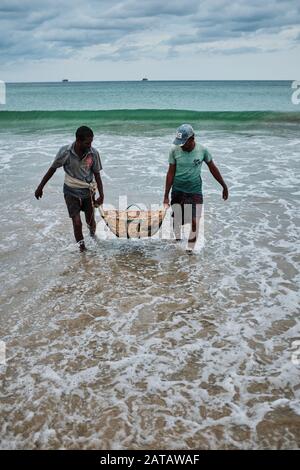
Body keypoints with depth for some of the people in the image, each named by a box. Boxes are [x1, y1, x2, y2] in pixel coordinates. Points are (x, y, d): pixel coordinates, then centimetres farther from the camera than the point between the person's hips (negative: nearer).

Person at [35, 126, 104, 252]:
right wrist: (40, 187, 1)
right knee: (77, 223, -9)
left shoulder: (94, 153, -16)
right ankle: (82, 248, 10)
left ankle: (93, 235, 44)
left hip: (88, 192, 2)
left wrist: (101, 195, -12)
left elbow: (97, 175, -5)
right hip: (71, 192, -1)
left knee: (90, 221, 10)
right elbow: (52, 169, -6)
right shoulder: (65, 152, -19)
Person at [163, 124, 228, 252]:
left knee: (195, 222, -7)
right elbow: (171, 173, -5)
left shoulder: (202, 150, -9)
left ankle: (190, 250, 7)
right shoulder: (174, 150, -9)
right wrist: (166, 196, -6)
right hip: (178, 190, 1)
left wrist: (224, 186, 11)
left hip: (195, 191, 0)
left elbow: (213, 168, 4)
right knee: (176, 221, 3)